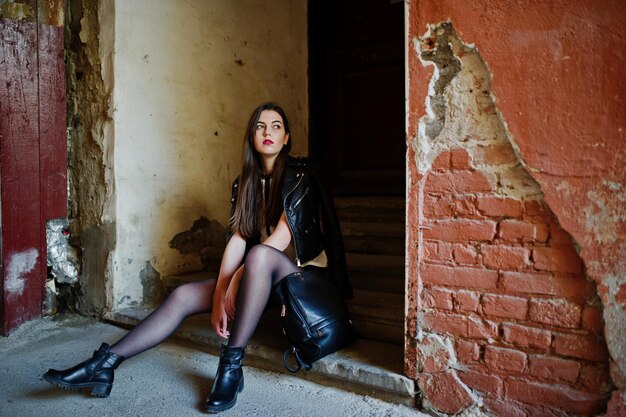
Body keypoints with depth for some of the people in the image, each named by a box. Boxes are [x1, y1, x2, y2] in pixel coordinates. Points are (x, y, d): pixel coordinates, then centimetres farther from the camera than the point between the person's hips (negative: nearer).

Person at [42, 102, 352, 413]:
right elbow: (237, 239, -5)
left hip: (301, 271, -5)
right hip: (259, 278, 6)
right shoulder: (244, 183, 7)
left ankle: (231, 365, -34)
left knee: (259, 255, -38)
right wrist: (218, 294, -18)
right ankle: (105, 364, -12)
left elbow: (283, 237, -20)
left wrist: (235, 282, -25)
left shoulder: (299, 172, -9)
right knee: (184, 295, -12)